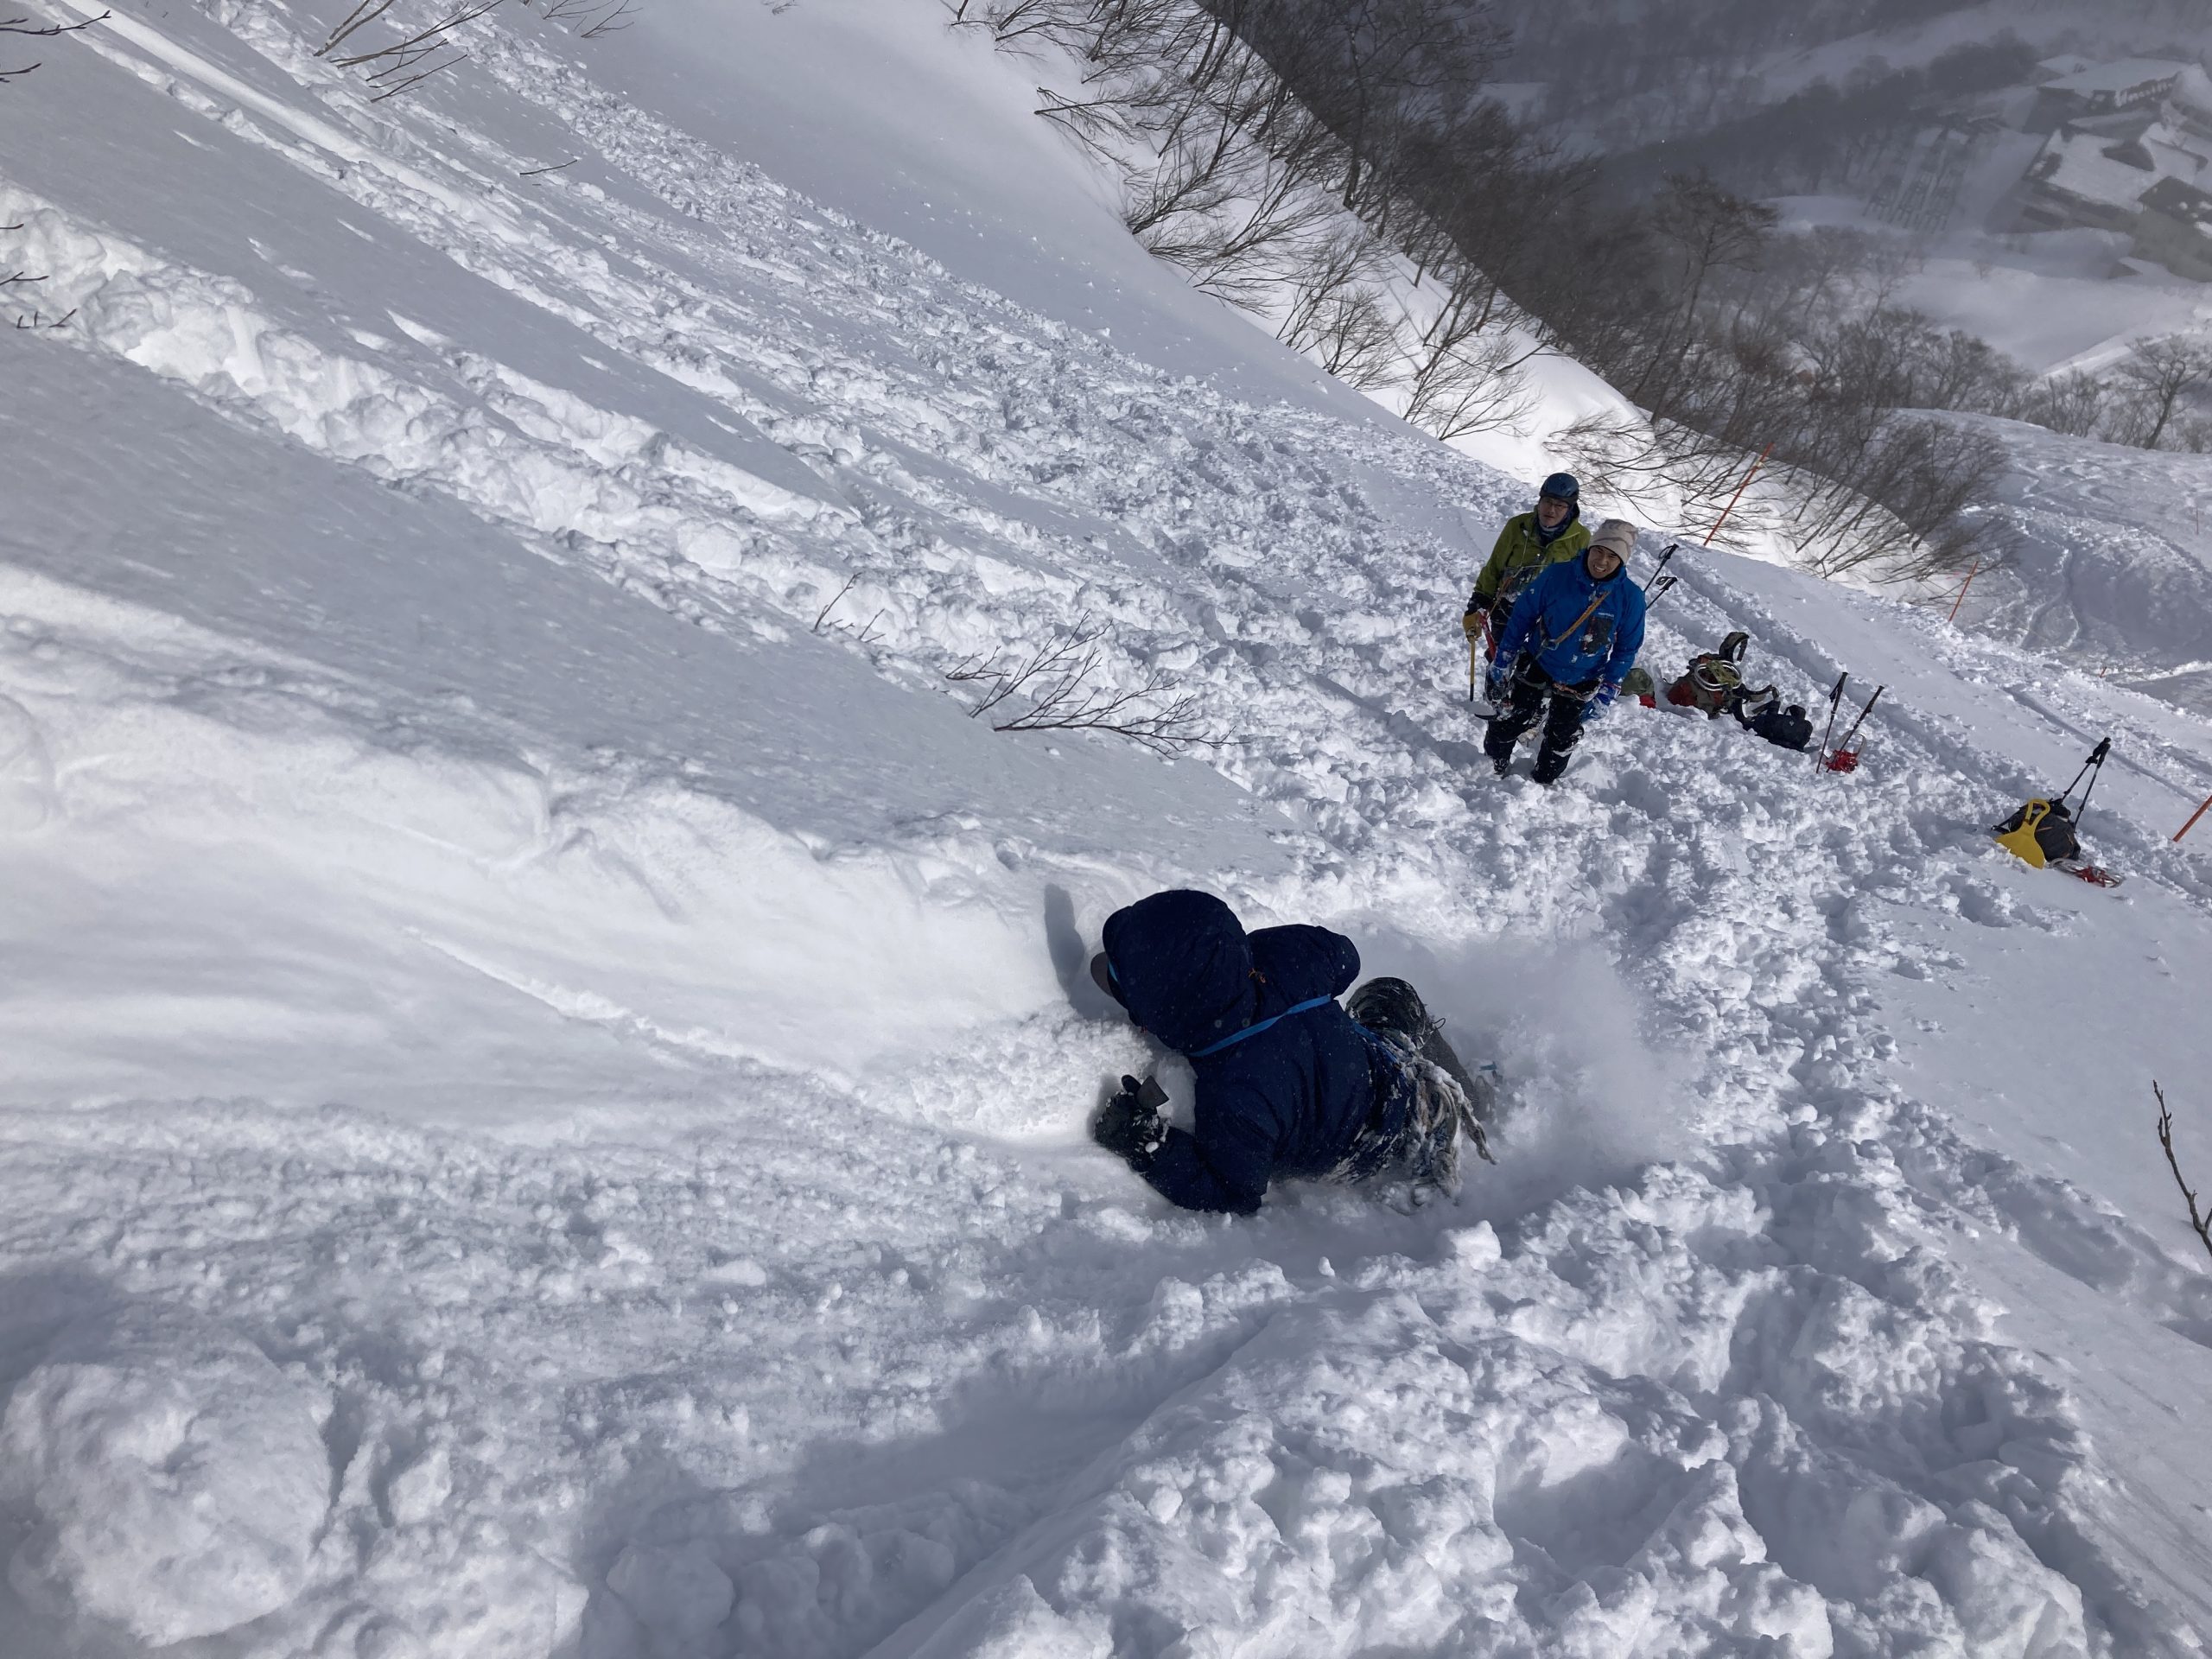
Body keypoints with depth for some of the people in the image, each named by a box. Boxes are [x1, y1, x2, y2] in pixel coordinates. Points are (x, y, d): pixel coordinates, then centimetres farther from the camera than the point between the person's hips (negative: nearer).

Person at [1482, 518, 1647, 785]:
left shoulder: (1630, 597, -16)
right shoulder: (1557, 576, -19)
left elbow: (1627, 648, -4)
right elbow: (1522, 616, -8)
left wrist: (1608, 691, -8)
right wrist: (1502, 663, -4)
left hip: (1580, 683, 1)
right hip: (1535, 665, -1)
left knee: (1562, 740, 14)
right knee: (1508, 722, 5)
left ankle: (1544, 781, 38)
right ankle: (1493, 767, 33)